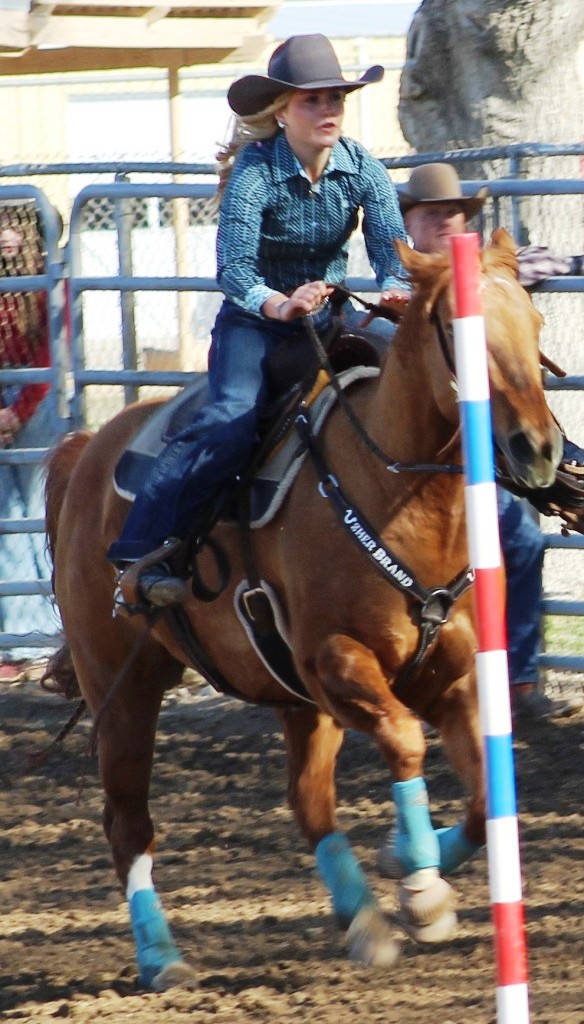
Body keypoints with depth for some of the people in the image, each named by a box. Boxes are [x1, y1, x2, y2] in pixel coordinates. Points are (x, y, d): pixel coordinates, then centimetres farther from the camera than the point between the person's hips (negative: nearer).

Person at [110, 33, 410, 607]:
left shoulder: (363, 170, -5)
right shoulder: (255, 172, -18)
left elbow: (391, 247, -14)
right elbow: (233, 267, -28)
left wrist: (396, 290, -38)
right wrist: (281, 304, -48)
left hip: (330, 317, 5)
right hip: (255, 321, -5)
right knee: (231, 423, -29)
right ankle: (142, 553, -30)